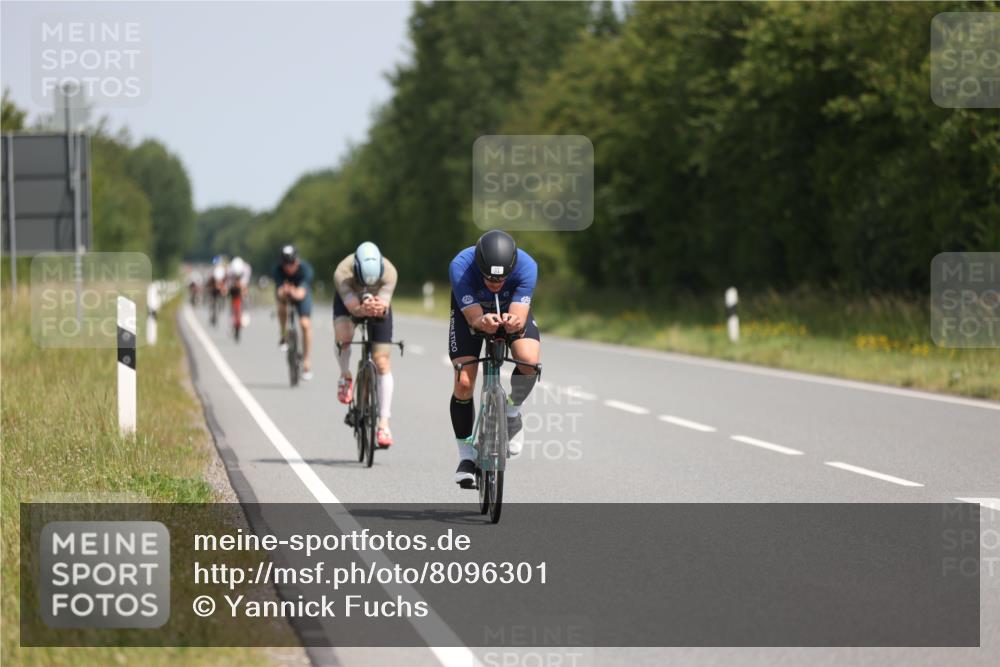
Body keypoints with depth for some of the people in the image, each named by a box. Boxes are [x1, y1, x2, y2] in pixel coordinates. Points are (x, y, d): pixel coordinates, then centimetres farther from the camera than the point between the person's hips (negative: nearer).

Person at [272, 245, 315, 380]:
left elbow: (302, 292, -45)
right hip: (284, 293, 2)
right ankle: (284, 337, -10)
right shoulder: (278, 270, -31)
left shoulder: (305, 268, -34)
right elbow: (279, 292, -41)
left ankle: (306, 361, -7)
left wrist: (295, 293, -68)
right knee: (282, 303, -32)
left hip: (302, 293, -1)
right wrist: (283, 292, -65)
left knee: (305, 324, -16)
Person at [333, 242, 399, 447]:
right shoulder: (342, 274, -39)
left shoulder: (389, 272, -36)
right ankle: (345, 377, -3)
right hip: (349, 300, -1)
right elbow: (353, 307, -43)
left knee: (382, 362, -8)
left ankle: (384, 423, -4)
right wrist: (363, 309, -65)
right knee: (343, 336, -34)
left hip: (379, 303, 1)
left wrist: (379, 308, -62)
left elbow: (385, 307, -39)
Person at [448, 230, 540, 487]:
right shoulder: (460, 267, -37)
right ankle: (466, 455, 2)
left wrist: (514, 323, -60)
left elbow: (520, 318, -36)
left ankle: (512, 411, 1)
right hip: (469, 311, 0)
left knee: (529, 359, -29)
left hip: (512, 310, 0)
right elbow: (473, 318, -35)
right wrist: (484, 322, -59)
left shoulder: (526, 266, -35)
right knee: (464, 382, -16)